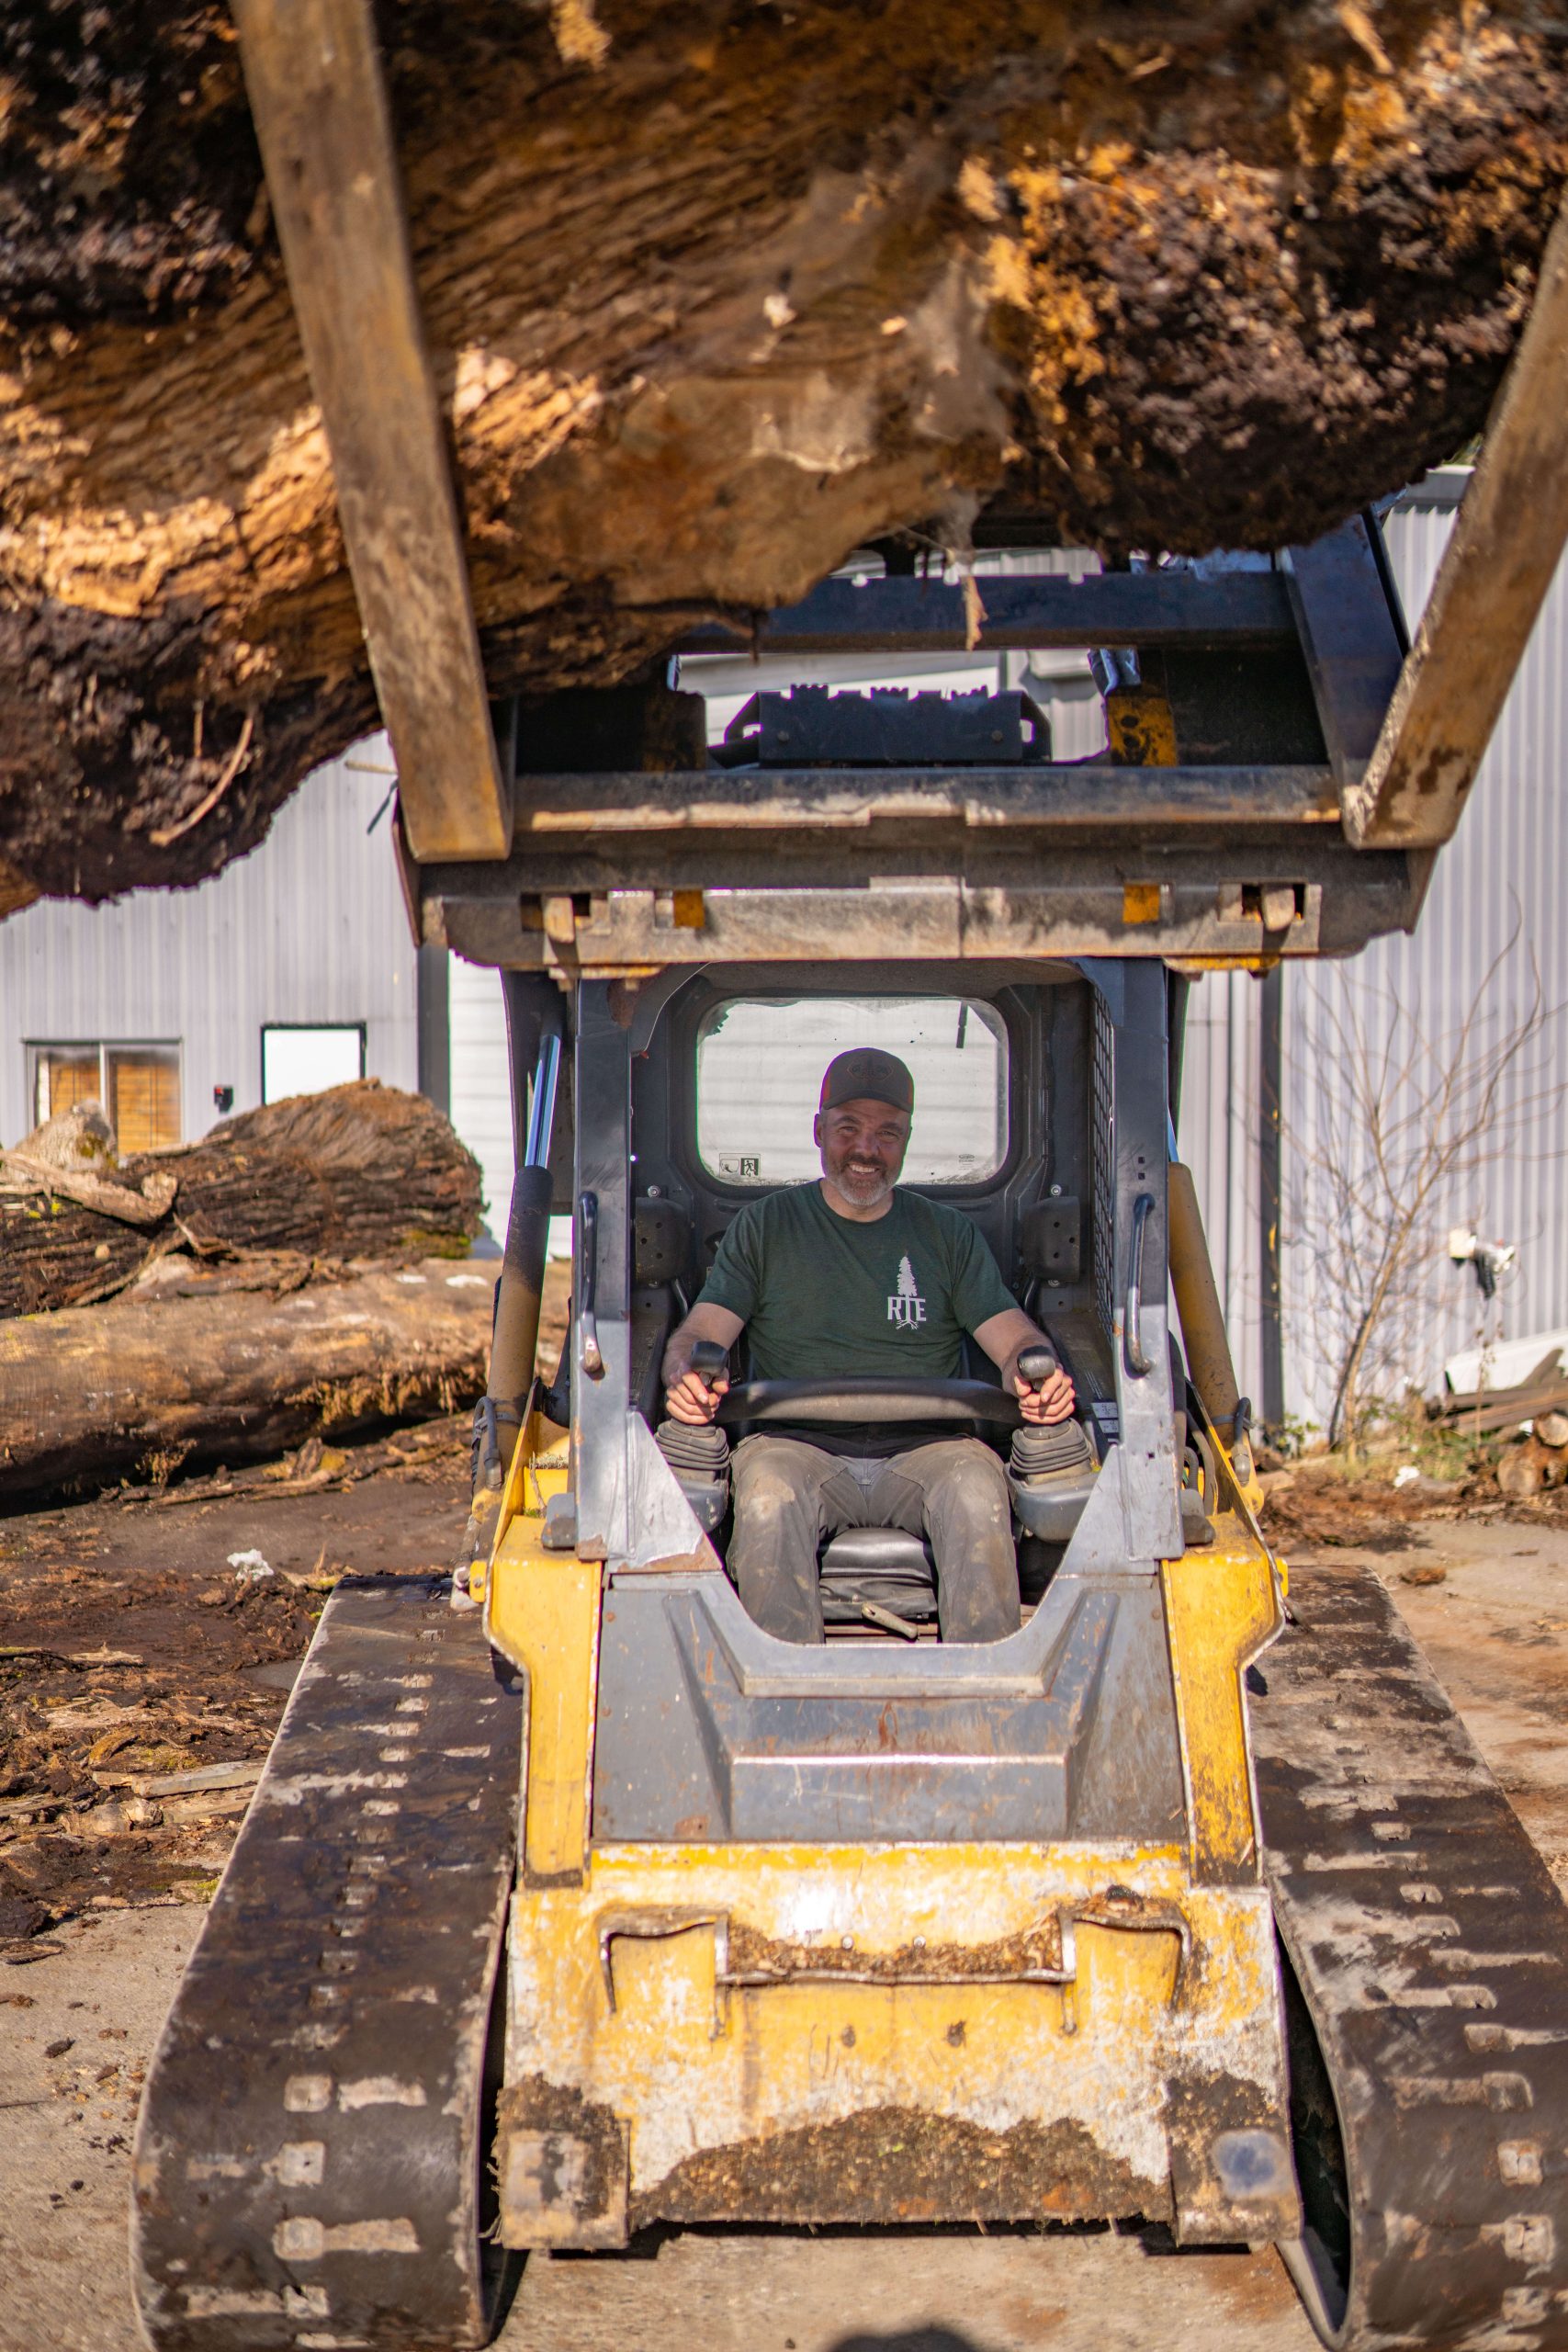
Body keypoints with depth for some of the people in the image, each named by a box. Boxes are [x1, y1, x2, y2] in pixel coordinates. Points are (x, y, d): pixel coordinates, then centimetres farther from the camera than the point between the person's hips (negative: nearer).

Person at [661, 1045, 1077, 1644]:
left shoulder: (948, 1234, 18)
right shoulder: (765, 1225, 16)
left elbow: (1013, 1337, 8)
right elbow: (699, 1331, 7)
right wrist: (687, 1374, -19)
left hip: (923, 1449, 1)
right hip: (799, 1444, -1)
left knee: (978, 1489, -32)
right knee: (767, 1491, -35)